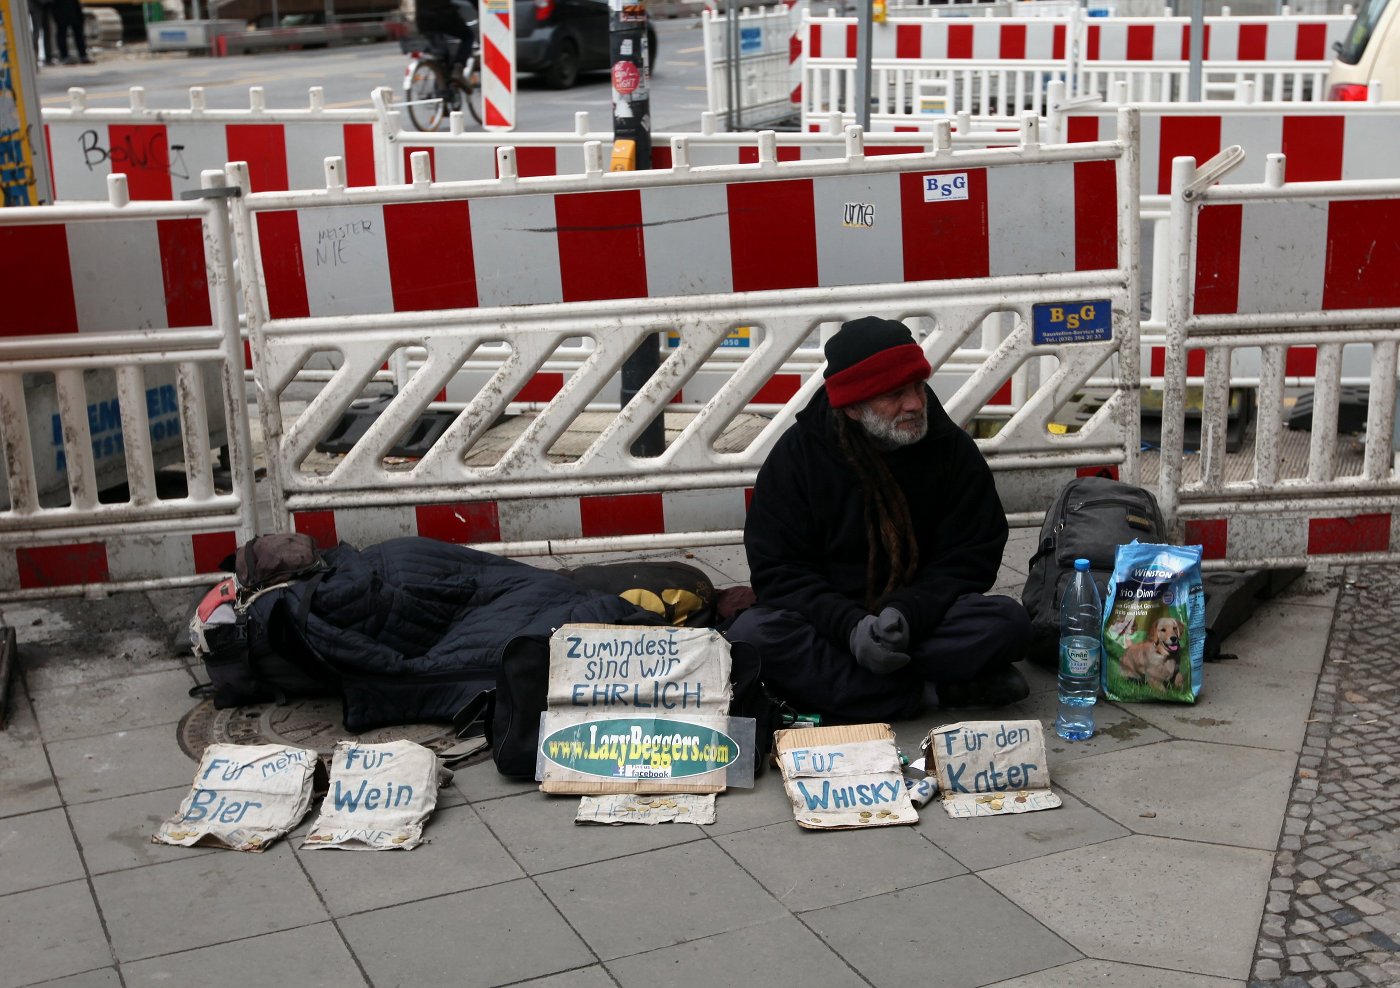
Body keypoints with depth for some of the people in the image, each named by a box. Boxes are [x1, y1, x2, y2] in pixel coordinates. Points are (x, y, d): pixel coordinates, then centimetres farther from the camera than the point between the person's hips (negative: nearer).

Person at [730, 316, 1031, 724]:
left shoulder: (952, 448, -2)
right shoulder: (797, 454, -6)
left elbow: (968, 560, -3)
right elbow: (777, 569, -9)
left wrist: (909, 614, -23)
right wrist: (850, 626, -26)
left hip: (922, 618, 1)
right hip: (829, 623, 0)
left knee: (1007, 621, -27)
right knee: (752, 633, -31)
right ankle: (929, 690, -26)